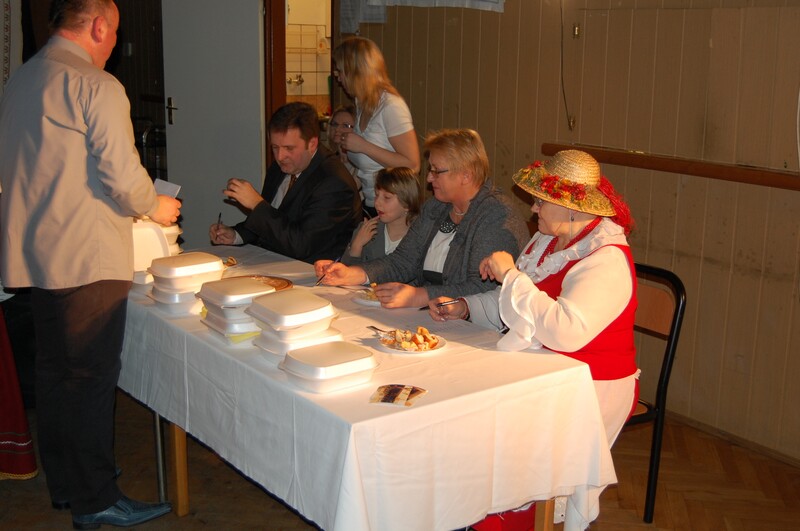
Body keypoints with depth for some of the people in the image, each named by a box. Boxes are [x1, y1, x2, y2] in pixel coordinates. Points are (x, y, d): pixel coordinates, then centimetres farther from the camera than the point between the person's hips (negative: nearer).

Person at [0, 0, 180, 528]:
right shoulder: (96, 86, -14)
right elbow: (122, 175, -20)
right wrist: (155, 206, 0)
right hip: (88, 258, -8)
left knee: (55, 372, 17)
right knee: (91, 378, 0)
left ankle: (65, 483, 30)